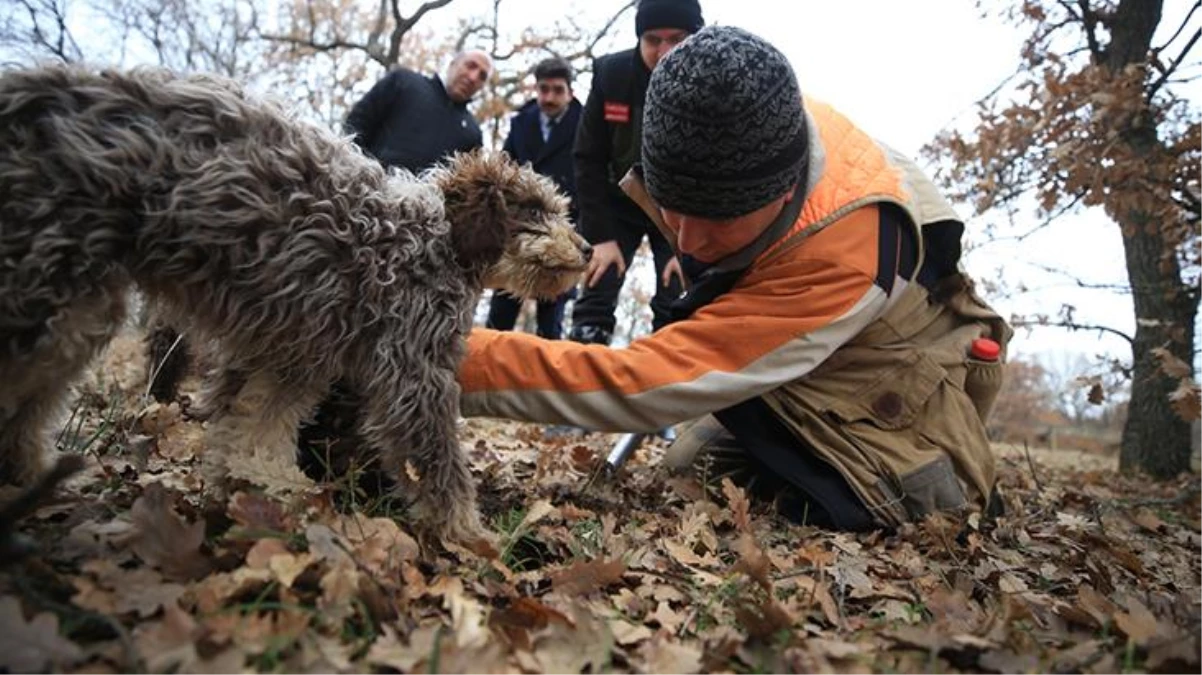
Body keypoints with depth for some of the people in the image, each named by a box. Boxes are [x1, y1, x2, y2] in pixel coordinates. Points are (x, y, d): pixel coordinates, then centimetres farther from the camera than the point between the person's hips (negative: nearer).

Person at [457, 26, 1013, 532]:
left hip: (898, 404, -7)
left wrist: (464, 361, -46)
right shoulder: (757, 133, -23)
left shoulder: (841, 256, -43)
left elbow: (654, 382, -46)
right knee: (688, 467, 1)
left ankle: (947, 490, 4)